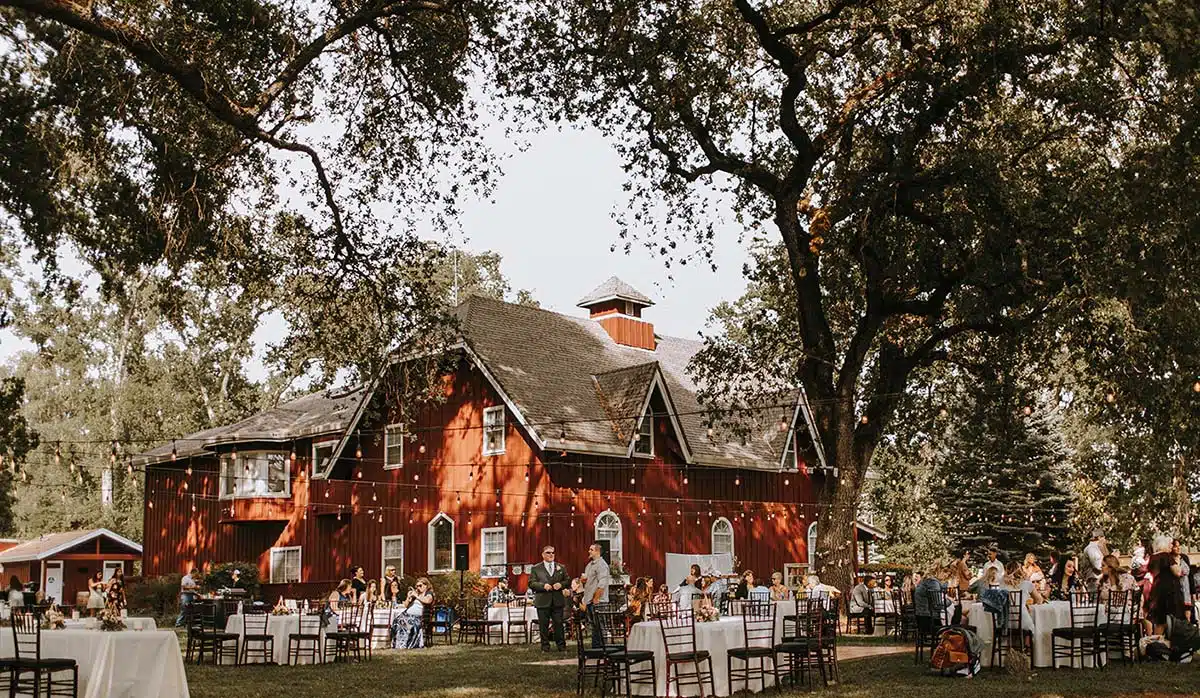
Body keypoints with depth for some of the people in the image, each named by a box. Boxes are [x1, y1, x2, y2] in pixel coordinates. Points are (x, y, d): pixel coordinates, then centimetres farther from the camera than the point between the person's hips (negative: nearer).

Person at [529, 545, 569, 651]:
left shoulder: (561, 568, 14)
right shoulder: (536, 568, 5)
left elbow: (567, 581, 13)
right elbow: (531, 583, -2)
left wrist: (561, 584, -8)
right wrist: (543, 586, -17)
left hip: (558, 601, 2)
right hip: (543, 601, -2)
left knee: (559, 624, 3)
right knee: (543, 625, 2)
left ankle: (561, 645, 11)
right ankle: (545, 646, 11)